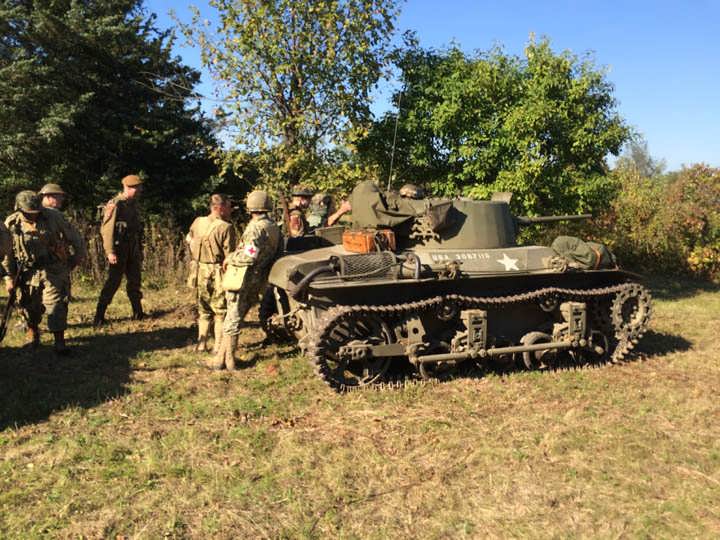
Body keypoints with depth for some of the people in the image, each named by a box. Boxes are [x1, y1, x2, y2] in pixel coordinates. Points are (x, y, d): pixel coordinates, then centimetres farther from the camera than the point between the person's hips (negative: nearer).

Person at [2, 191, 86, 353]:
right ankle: (33, 334, 36)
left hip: (54, 271, -2)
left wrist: (78, 256, 9)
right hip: (29, 273, 2)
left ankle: (60, 342, -5)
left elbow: (74, 237, 3)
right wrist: (9, 276, 3)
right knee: (29, 307, 11)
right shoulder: (12, 224, -5)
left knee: (56, 305, -8)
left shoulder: (53, 216, -9)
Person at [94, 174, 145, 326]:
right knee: (113, 281, -9)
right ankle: (99, 317, -3)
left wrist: (140, 251, 19)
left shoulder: (134, 206, 14)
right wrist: (110, 251, -24)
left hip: (132, 250, 8)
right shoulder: (115, 204, -12)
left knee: (135, 280, 12)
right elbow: (107, 229, -18)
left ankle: (138, 313, 22)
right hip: (119, 250, -8)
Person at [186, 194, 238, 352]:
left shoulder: (197, 222, 2)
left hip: (200, 272, 6)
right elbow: (229, 256, -19)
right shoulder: (226, 228, -18)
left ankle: (201, 344, 24)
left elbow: (189, 240, 17)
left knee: (204, 310, 19)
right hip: (218, 275, -6)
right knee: (221, 312, 7)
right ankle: (218, 346, 11)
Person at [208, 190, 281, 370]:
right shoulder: (274, 227, 9)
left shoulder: (256, 228, -17)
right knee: (236, 318, 15)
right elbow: (276, 252, 15)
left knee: (232, 321, -1)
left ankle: (225, 360, 5)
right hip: (259, 280, 8)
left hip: (244, 279, -8)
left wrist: (230, 259, -8)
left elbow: (249, 256, -25)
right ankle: (223, 355, 21)